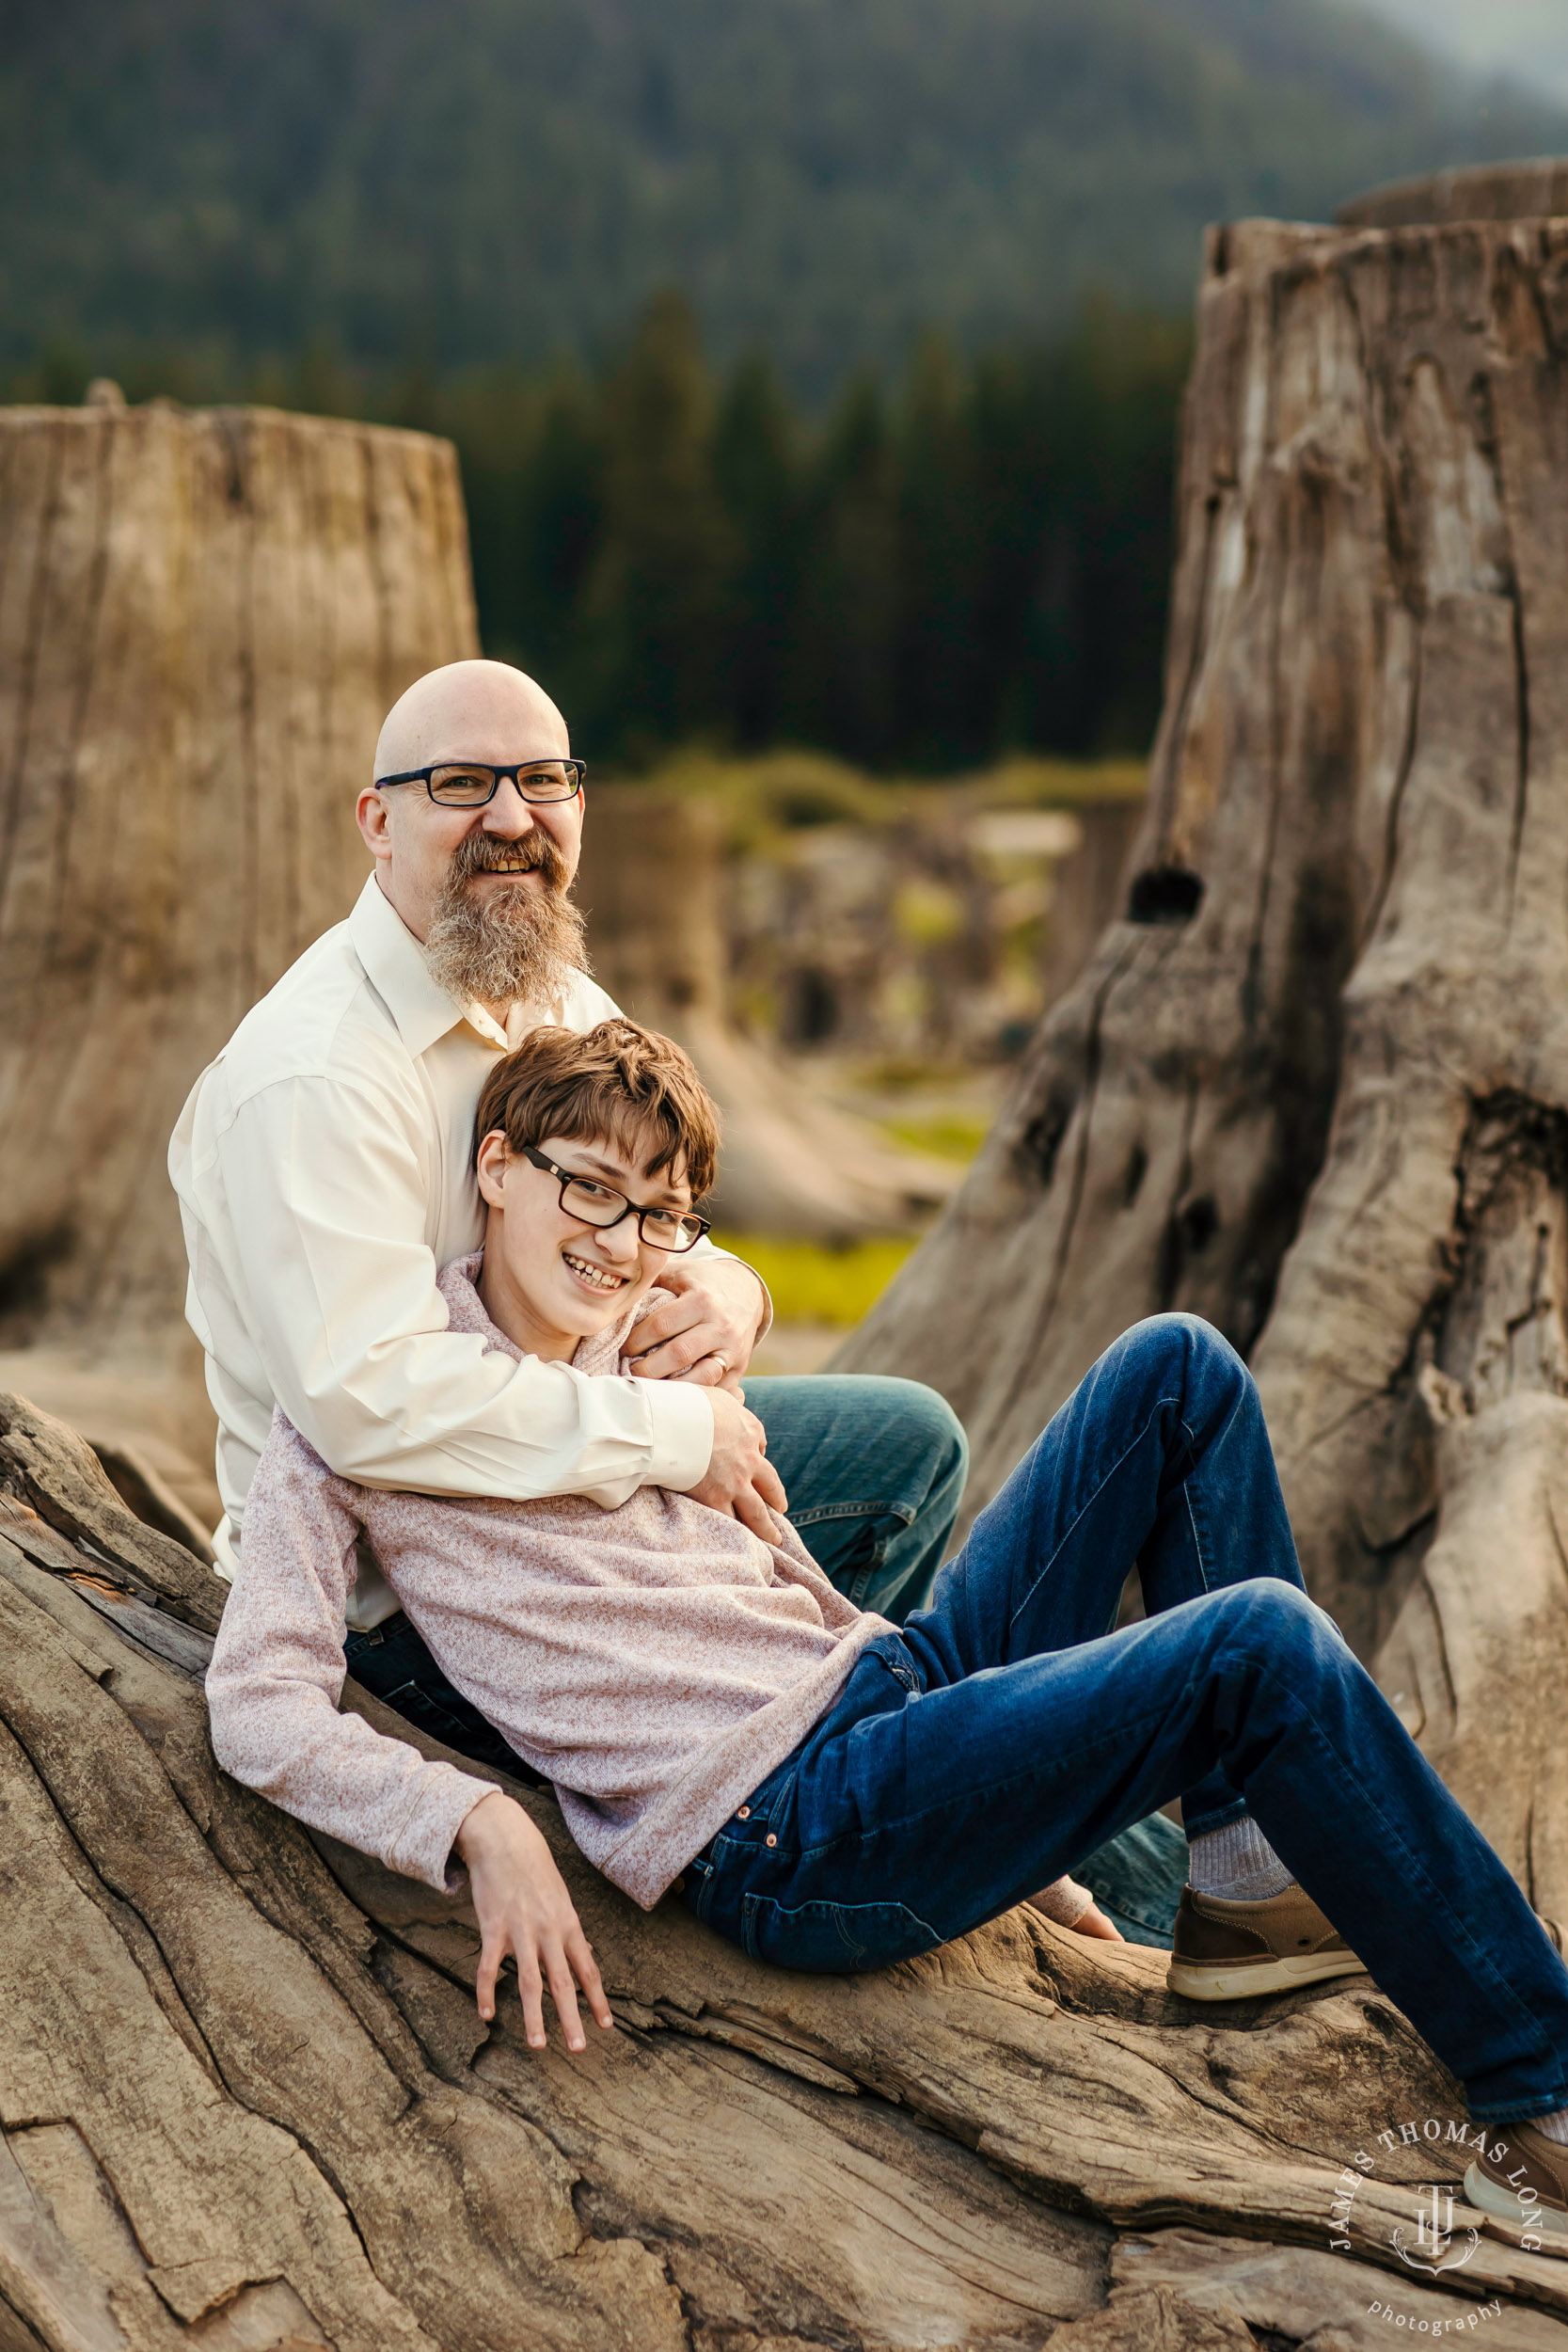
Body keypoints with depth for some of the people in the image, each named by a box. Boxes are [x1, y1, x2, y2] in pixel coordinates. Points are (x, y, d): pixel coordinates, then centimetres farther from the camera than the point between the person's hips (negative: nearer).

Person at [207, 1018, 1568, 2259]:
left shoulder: (652, 1338, 18)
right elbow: (262, 1708, -11)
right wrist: (482, 1826, -25)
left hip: (888, 1672, 8)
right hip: (788, 1838, -8)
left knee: (1179, 1367, 1)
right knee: (1262, 1644, -23)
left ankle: (1250, 1889, 2)